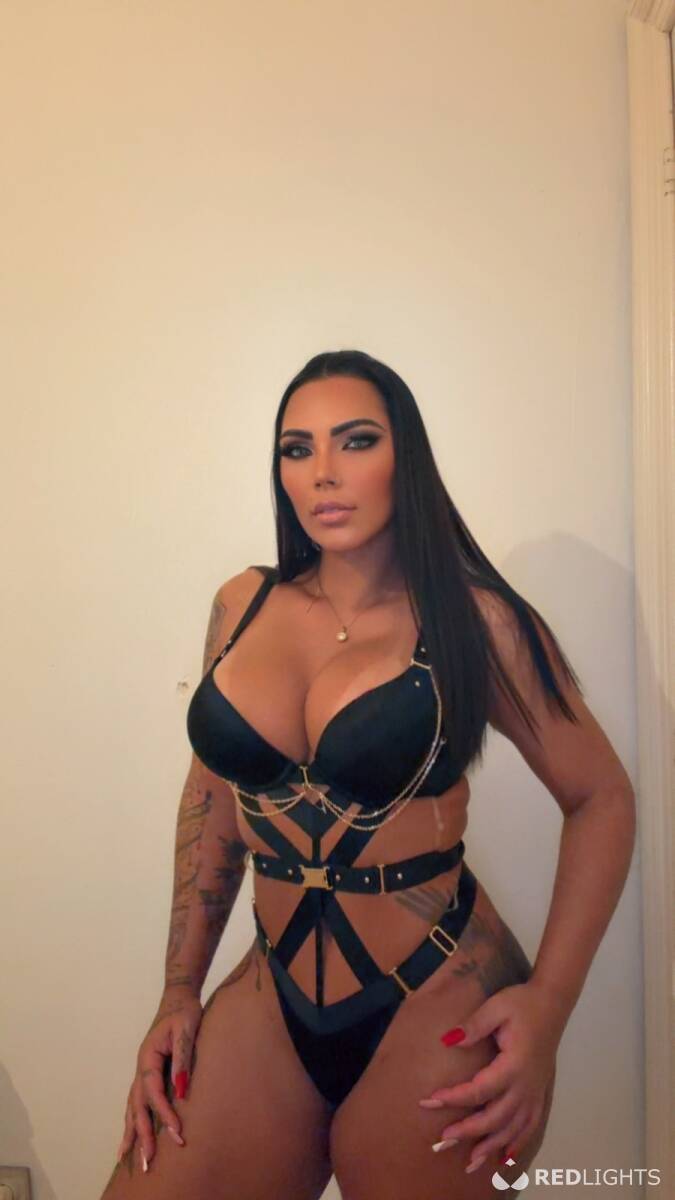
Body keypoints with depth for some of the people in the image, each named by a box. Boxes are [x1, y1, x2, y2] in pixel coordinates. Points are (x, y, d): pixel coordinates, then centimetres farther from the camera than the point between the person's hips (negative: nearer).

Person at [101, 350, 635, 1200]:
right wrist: (180, 990, 7)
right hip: (271, 1000, 4)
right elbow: (212, 796, 8)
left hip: (435, 1014, -3)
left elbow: (601, 799, -3)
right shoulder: (244, 606, 0)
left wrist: (548, 1002, -13)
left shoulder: (475, 619, -10)